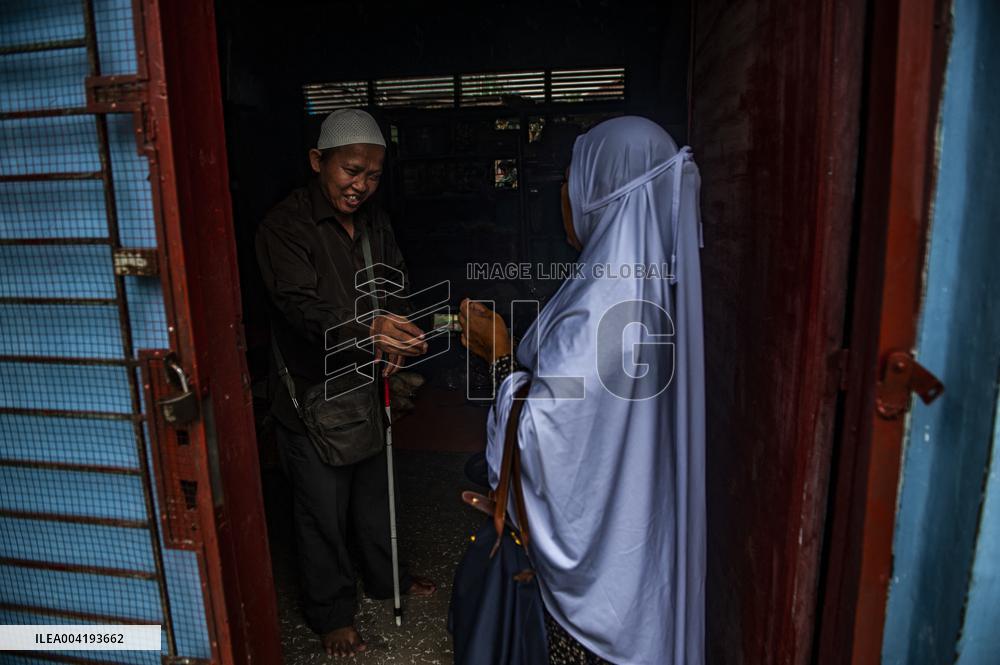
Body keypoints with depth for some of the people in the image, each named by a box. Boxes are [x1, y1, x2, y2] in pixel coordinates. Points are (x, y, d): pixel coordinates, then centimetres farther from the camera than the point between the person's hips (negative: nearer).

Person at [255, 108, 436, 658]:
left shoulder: (373, 221, 5)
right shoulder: (285, 226, -18)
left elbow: (395, 284, 3)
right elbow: (302, 306, -29)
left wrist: (396, 337, -18)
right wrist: (368, 328, -47)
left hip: (365, 385, 7)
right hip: (310, 392, -6)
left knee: (373, 488, 23)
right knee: (324, 508, 9)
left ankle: (384, 577, 46)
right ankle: (330, 612, 32)